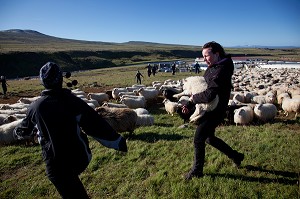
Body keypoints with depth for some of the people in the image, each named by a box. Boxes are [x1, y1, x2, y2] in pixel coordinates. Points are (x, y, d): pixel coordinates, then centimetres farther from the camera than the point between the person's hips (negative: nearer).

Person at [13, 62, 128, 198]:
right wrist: (117, 141, -9)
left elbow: (25, 128, 16)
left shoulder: (35, 107, -6)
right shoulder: (72, 101, -11)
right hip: (81, 158, 1)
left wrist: (17, 133, 40)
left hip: (56, 164, 0)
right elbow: (95, 124, -14)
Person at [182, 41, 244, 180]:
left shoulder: (221, 71, -25)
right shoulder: (211, 68, 6)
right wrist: (189, 104, 3)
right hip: (208, 110, 10)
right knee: (209, 138, 21)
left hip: (214, 112, -10)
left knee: (198, 139, -1)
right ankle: (236, 156, 39)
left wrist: (193, 98, -16)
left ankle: (197, 170, 19)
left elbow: (209, 95, -35)